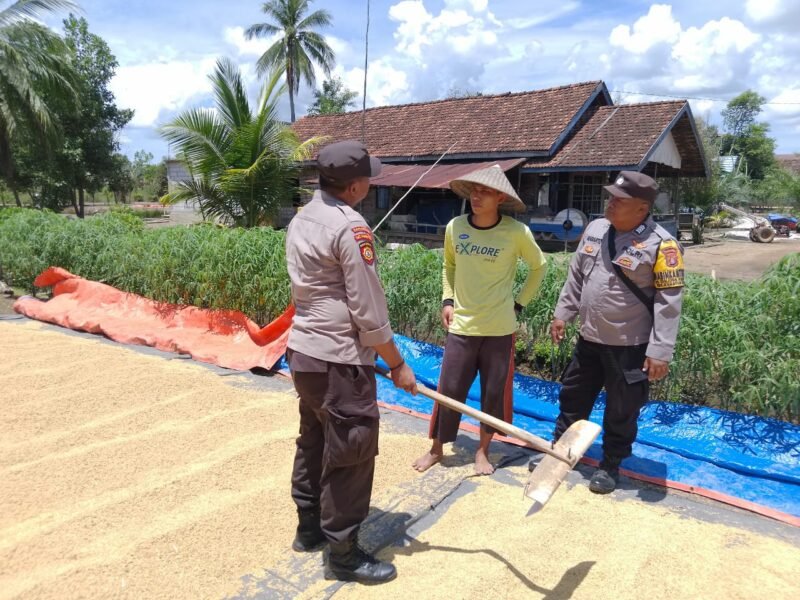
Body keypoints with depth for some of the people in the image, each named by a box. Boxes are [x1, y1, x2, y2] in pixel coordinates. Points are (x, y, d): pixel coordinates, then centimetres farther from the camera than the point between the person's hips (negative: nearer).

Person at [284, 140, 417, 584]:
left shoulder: (301, 220, 9)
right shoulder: (350, 226, -18)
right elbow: (369, 312, -19)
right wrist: (398, 365, -8)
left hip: (303, 351, 9)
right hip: (339, 360, -9)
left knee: (314, 442, 21)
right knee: (350, 455, 3)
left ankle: (310, 528, 38)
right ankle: (343, 554, 18)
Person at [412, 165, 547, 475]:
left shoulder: (517, 232, -10)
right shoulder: (455, 227, -3)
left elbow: (539, 266, 6)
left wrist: (519, 303, 2)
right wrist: (447, 301, 4)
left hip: (499, 328, -1)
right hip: (461, 325, 2)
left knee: (494, 393, 9)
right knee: (449, 389, 6)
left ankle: (482, 451, 29)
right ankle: (437, 448, 25)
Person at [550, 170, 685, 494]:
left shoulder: (660, 244, -17)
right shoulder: (595, 229, 2)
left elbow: (668, 303, -17)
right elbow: (576, 276, 13)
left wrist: (660, 351, -19)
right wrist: (562, 313, 13)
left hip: (629, 346, -6)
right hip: (589, 339, 6)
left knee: (621, 411, 11)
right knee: (572, 397, 18)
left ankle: (610, 465, 31)